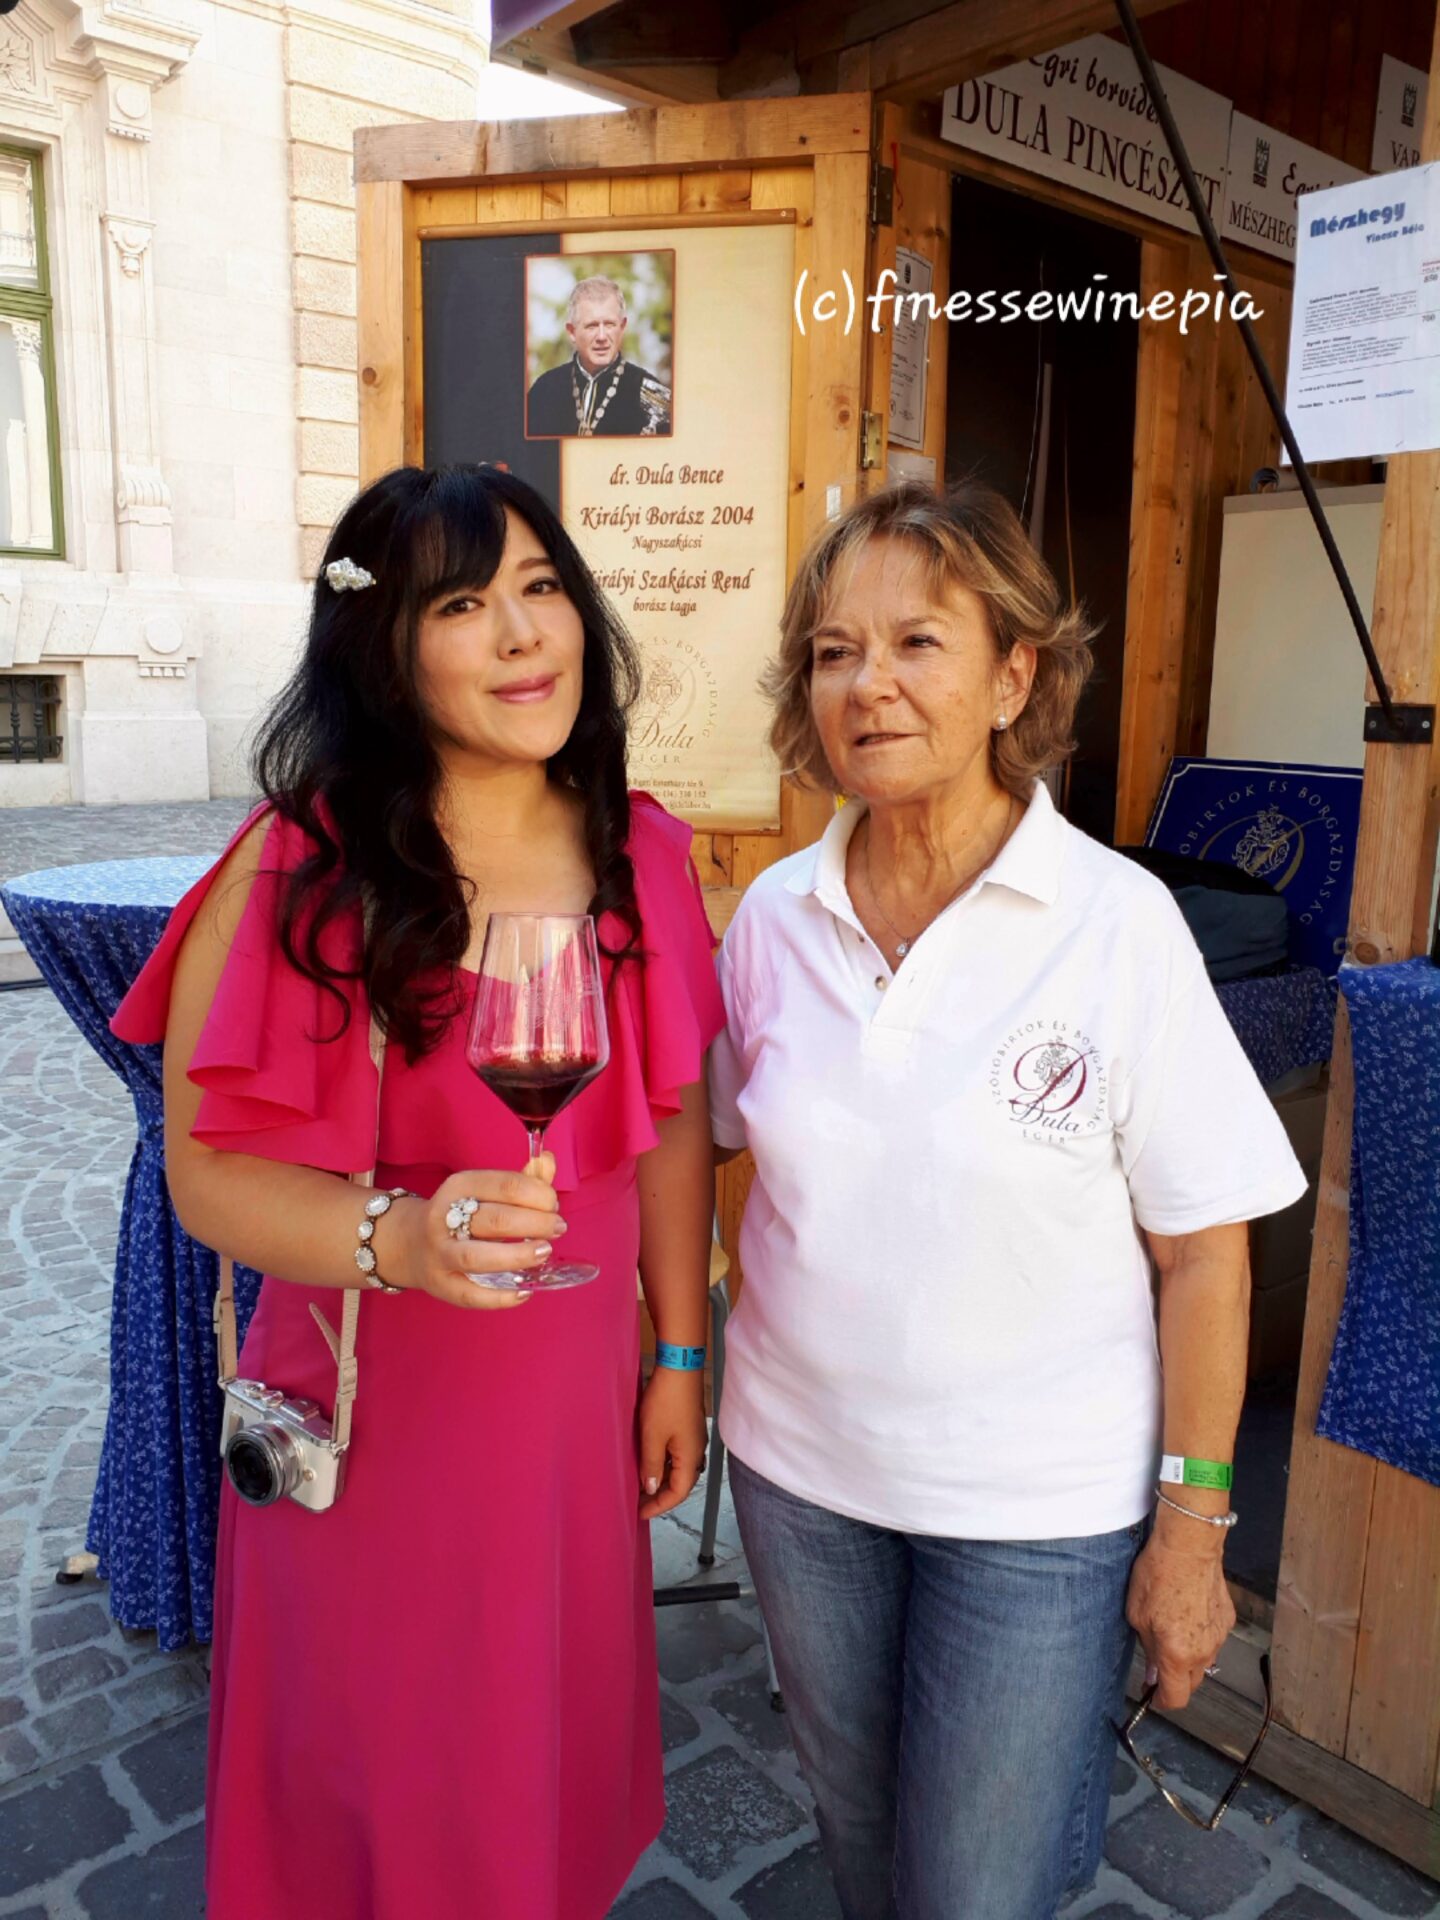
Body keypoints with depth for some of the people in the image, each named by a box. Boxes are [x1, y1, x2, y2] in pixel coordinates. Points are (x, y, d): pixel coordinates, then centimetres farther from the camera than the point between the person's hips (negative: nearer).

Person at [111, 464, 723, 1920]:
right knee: (383, 1772, 19)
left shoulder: (642, 855, -5)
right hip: (369, 1411, -3)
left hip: (573, 1405, 4)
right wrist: (403, 1236, -33)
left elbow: (670, 1125, 2)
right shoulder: (301, 865, -18)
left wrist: (681, 1357, 6)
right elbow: (209, 1168, -15)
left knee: (557, 1757, 26)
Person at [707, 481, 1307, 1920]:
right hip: (799, 1469, 4)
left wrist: (1194, 1526, -8)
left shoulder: (1118, 923, -16)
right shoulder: (774, 915, -6)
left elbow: (1203, 1252, -11)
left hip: (1037, 1507, -3)